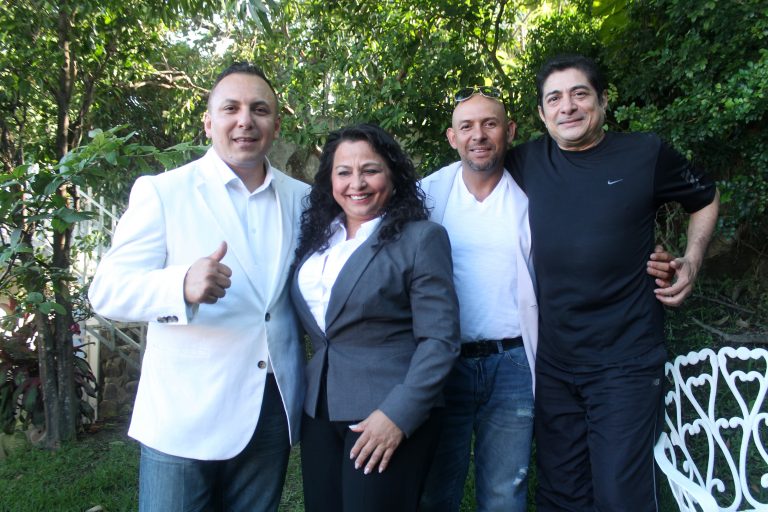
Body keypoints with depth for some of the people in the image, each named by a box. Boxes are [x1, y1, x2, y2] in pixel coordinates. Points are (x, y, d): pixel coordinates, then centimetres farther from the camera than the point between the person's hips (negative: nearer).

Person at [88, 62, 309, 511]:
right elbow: (107, 291, -12)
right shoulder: (162, 192, -6)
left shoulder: (301, 199, 6)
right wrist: (183, 286, -32)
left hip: (274, 415, 4)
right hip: (185, 421, -3)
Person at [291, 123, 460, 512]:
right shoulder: (317, 235, 8)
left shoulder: (421, 237, -9)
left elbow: (439, 339, -13)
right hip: (319, 412, 6)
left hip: (390, 415, -5)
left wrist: (399, 414, -18)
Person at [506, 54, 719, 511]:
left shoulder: (646, 154, -2)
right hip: (552, 360, 3)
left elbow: (706, 199, 14)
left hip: (626, 360, -3)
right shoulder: (526, 161, 4)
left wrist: (692, 260, 3)